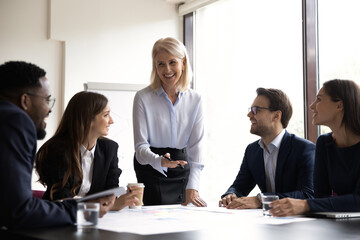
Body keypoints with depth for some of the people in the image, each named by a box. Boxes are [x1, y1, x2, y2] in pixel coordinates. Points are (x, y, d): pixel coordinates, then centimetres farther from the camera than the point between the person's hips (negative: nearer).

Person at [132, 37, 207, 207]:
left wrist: (192, 188, -15)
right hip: (151, 172, -3)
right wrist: (160, 161, -33)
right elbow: (141, 146, -11)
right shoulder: (143, 98, -8)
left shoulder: (194, 100, 1)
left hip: (182, 172, 3)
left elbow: (196, 145, -4)